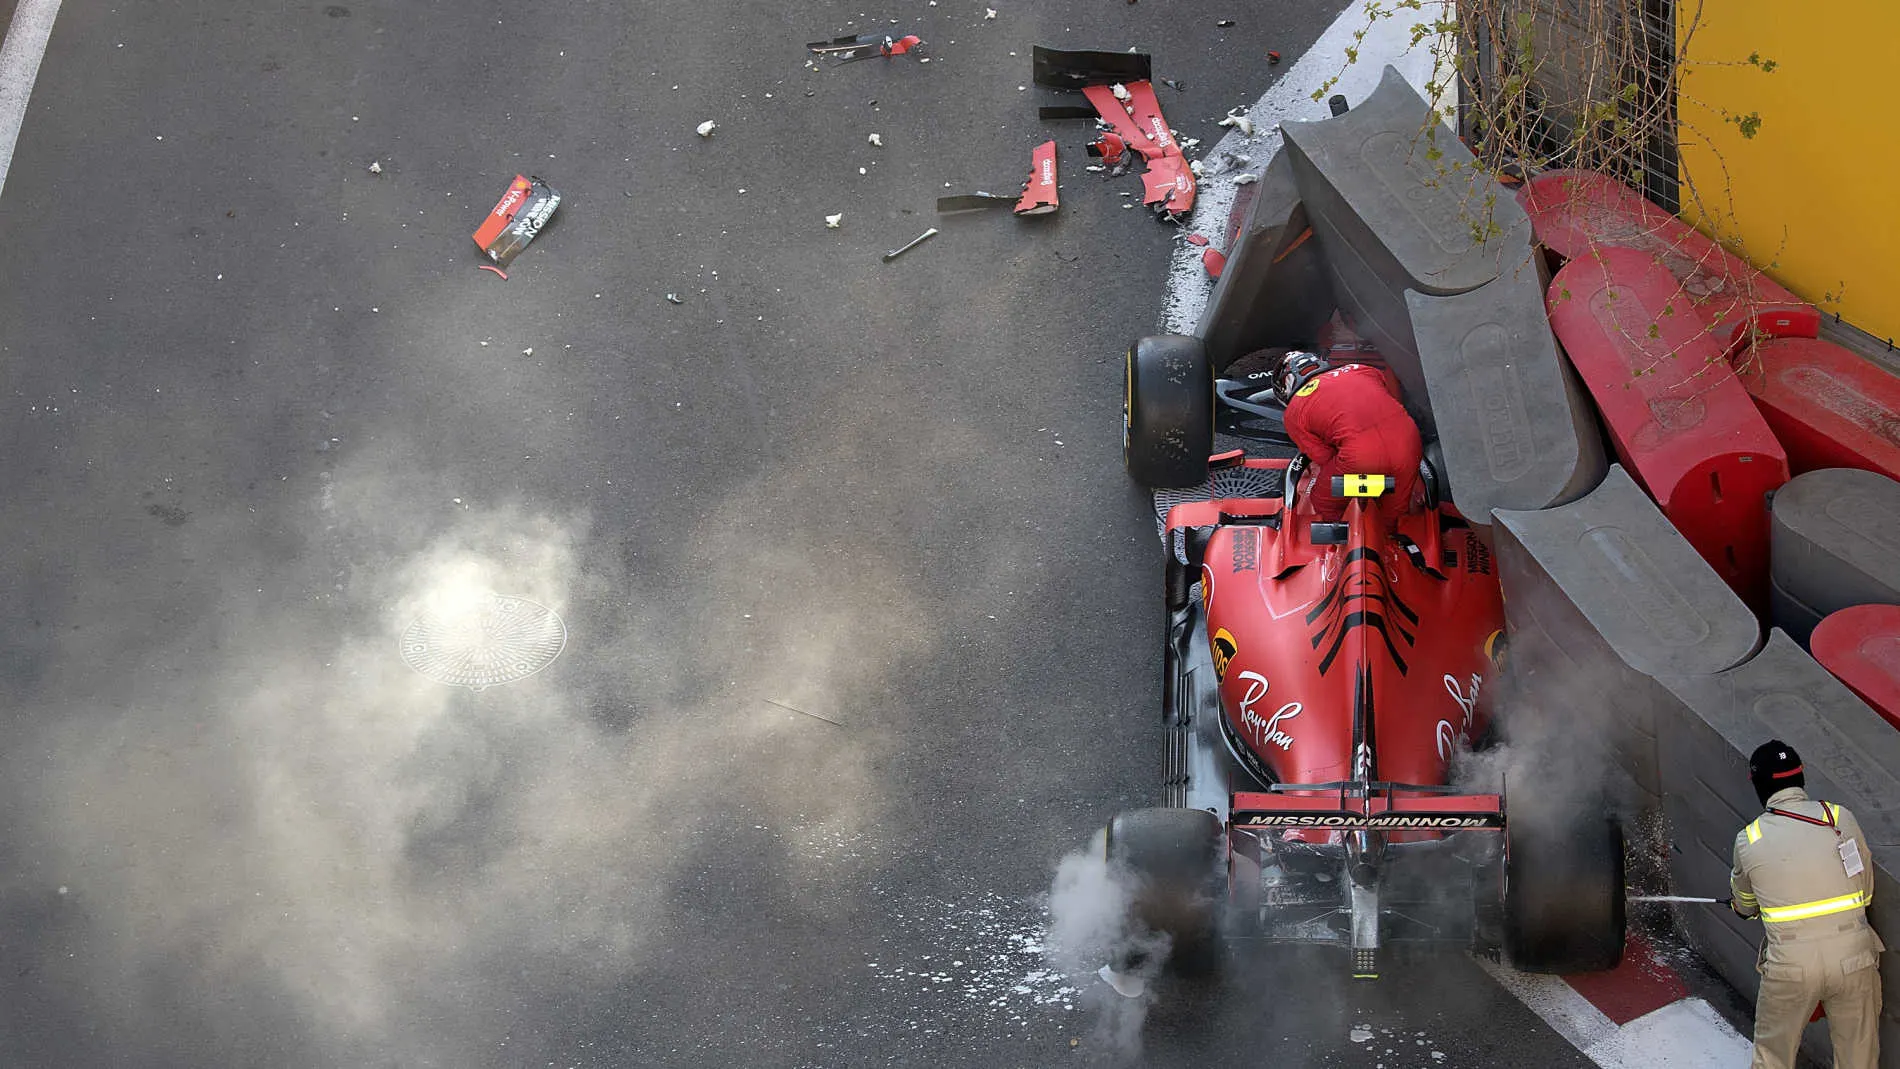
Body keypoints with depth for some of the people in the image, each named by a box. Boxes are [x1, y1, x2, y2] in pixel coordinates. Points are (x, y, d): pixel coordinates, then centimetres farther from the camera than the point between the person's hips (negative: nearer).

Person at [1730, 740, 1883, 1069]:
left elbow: (1745, 905, 16)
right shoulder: (1841, 819, -3)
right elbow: (1866, 889, 6)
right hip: (1853, 957, 1)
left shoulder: (1748, 840, -2)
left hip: (1791, 967, -1)